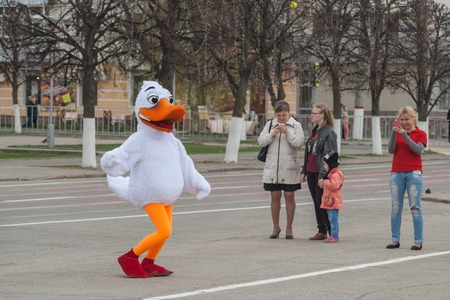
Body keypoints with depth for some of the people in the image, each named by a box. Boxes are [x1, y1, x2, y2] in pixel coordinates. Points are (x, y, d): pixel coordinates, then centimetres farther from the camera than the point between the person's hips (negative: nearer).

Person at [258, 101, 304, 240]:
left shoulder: (296, 125, 1)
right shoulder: (270, 125, 8)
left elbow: (299, 143, -9)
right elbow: (261, 141, 1)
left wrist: (287, 133, -20)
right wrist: (272, 134, -15)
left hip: (289, 167, -2)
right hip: (272, 166, 2)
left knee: (289, 196, 2)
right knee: (275, 197, 6)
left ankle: (289, 228, 11)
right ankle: (276, 227, 16)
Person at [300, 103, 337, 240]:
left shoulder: (329, 133, -12)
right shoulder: (314, 131, 14)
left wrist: (322, 175, -20)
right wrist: (304, 171, 16)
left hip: (321, 173, -8)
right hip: (311, 172, 8)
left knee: (322, 203, -4)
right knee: (317, 203, 10)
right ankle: (322, 231, 16)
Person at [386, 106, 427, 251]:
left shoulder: (420, 134, 3)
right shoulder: (397, 133, 10)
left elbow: (418, 149, -14)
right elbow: (391, 150, -2)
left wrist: (405, 135, -19)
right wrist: (394, 134, -16)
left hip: (414, 173, -3)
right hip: (397, 173, 3)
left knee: (415, 208, -5)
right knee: (395, 208, 3)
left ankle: (418, 241, -4)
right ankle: (395, 240, 7)